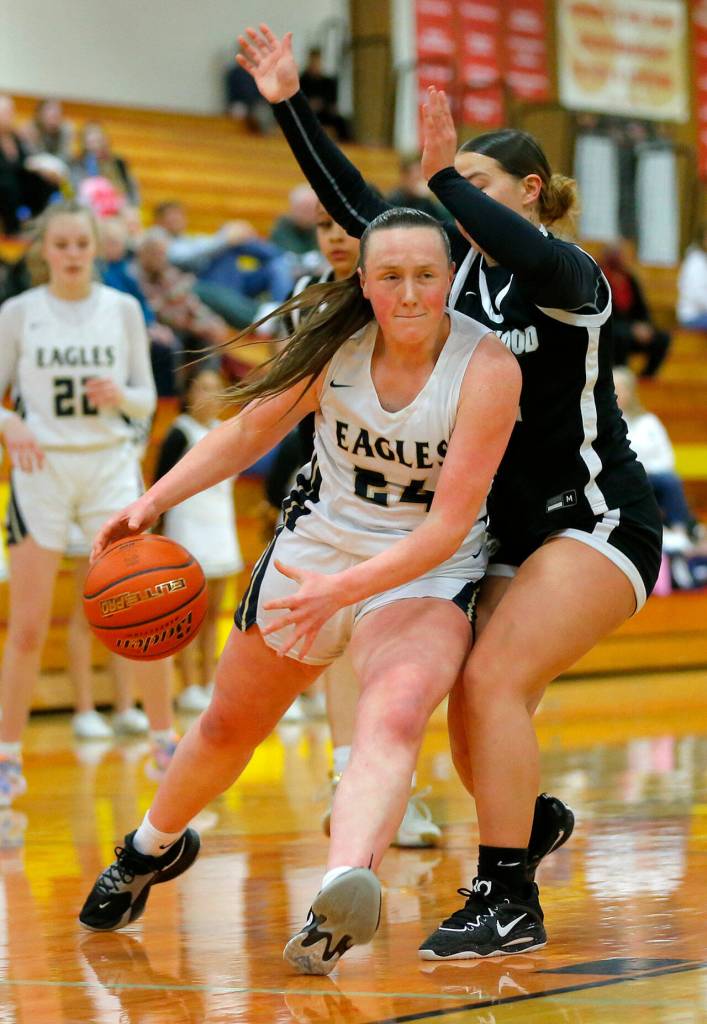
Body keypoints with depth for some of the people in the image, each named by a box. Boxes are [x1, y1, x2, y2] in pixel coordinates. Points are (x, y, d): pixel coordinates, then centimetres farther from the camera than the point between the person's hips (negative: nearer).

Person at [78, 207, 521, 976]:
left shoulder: (487, 367, -24)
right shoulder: (335, 343, -13)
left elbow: (448, 525, -24)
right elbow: (251, 431, 3)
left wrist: (343, 589, -34)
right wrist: (152, 502, -9)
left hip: (427, 577, -4)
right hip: (316, 547, 4)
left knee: (394, 718, -34)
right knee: (229, 725, 19)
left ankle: (344, 891, -56)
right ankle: (154, 847, 48)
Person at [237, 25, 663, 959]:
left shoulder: (573, 277, -11)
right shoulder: (460, 263, 9)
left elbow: (534, 262, -36)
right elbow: (355, 204, 6)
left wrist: (444, 174, -35)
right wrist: (290, 105, 0)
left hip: (599, 519, -7)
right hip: (512, 529, 7)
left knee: (493, 681, -22)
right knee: (472, 725, 1)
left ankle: (510, 903, -18)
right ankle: (535, 820, 32)